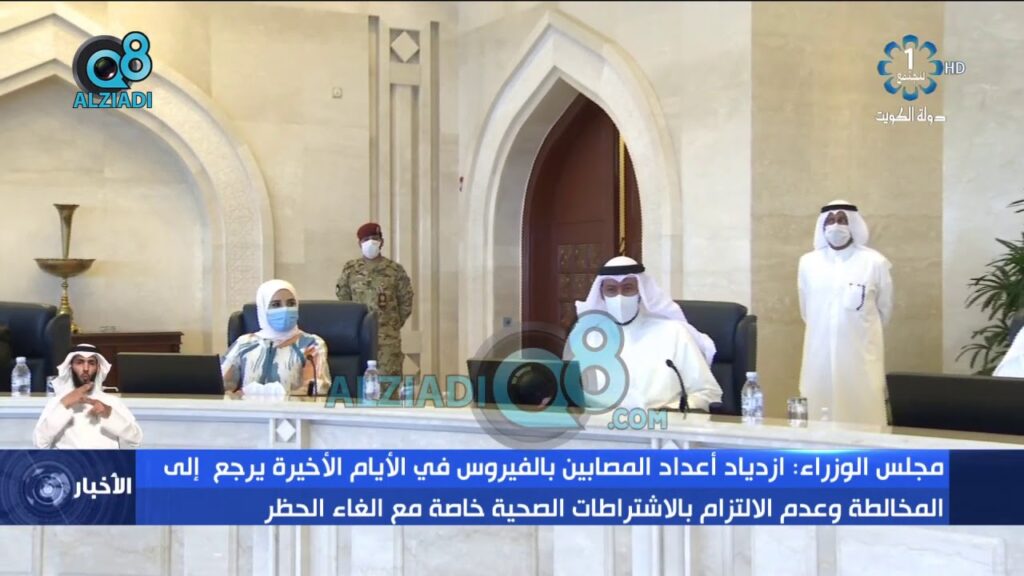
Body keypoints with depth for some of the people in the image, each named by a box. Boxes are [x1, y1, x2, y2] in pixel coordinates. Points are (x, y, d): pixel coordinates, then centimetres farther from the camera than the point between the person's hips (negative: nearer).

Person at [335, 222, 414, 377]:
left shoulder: (395, 270, 1)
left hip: (388, 336, -2)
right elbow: (342, 298, 12)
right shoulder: (350, 269, 6)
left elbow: (406, 300, 6)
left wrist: (395, 324, 4)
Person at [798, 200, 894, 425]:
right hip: (820, 356, 2)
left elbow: (884, 310, 10)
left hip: (861, 356, -2)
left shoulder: (874, 262, -2)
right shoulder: (808, 263, 6)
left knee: (864, 420, -4)